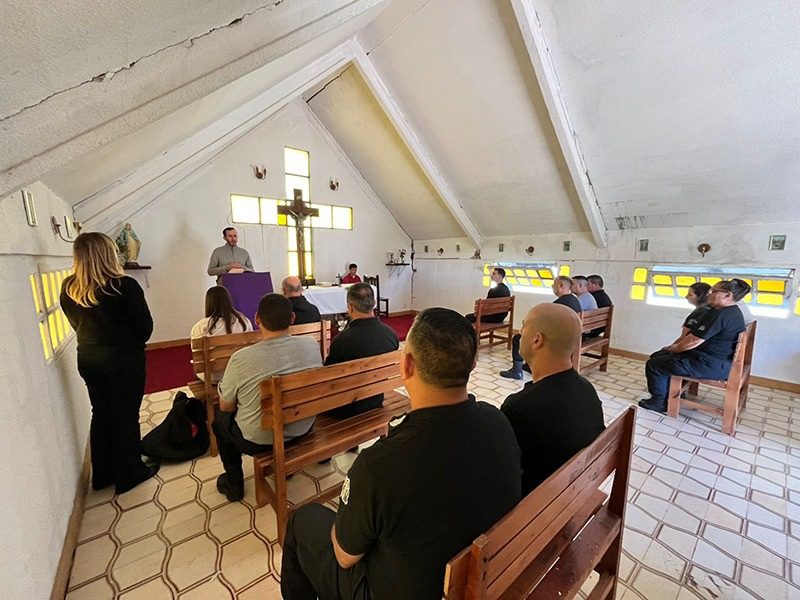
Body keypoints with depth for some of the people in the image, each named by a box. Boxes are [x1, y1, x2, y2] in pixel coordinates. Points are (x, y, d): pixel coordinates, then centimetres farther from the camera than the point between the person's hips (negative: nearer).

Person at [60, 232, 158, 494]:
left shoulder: (68, 289, -4)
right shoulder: (124, 286, -21)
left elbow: (76, 324, 7)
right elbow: (145, 326, -13)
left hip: (87, 359, 6)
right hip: (124, 360, -5)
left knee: (100, 414, 19)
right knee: (125, 416, 8)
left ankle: (103, 474, 33)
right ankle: (129, 474, 22)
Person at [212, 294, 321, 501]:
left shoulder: (241, 358, -25)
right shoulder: (311, 344, -16)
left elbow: (226, 407, -7)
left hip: (258, 441, -3)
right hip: (303, 430, 4)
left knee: (220, 420, 27)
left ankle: (234, 483, 37)